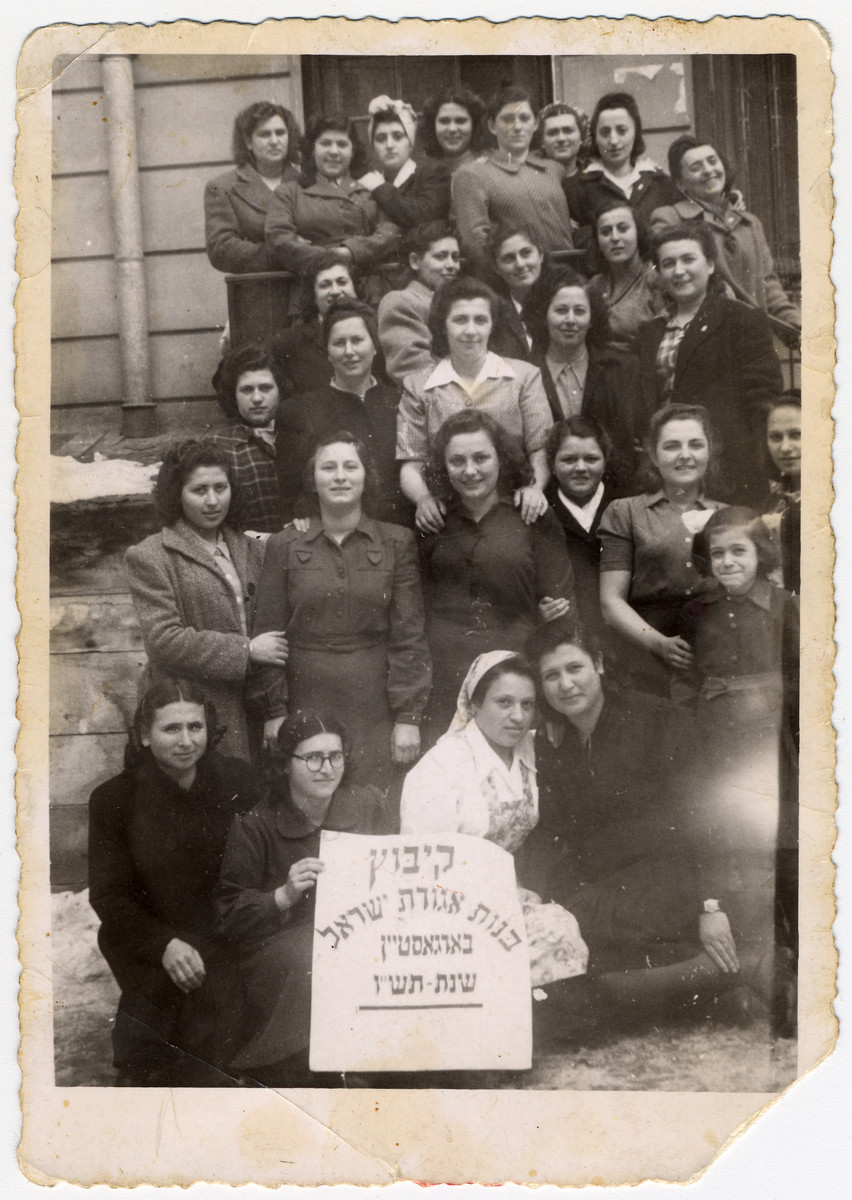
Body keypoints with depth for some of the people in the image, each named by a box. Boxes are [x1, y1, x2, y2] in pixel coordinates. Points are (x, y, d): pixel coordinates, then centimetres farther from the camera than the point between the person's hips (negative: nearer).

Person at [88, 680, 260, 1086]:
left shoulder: (238, 782, -2)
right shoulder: (114, 799, -6)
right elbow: (107, 896, -6)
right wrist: (163, 945, -21)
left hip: (222, 938, 1)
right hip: (145, 942, 0)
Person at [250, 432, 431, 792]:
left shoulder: (396, 543, 4)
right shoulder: (284, 546, 5)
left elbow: (409, 635, 2)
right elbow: (268, 633, 5)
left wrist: (408, 716, -3)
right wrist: (274, 712, 0)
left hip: (375, 708, 0)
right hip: (307, 703, 0)